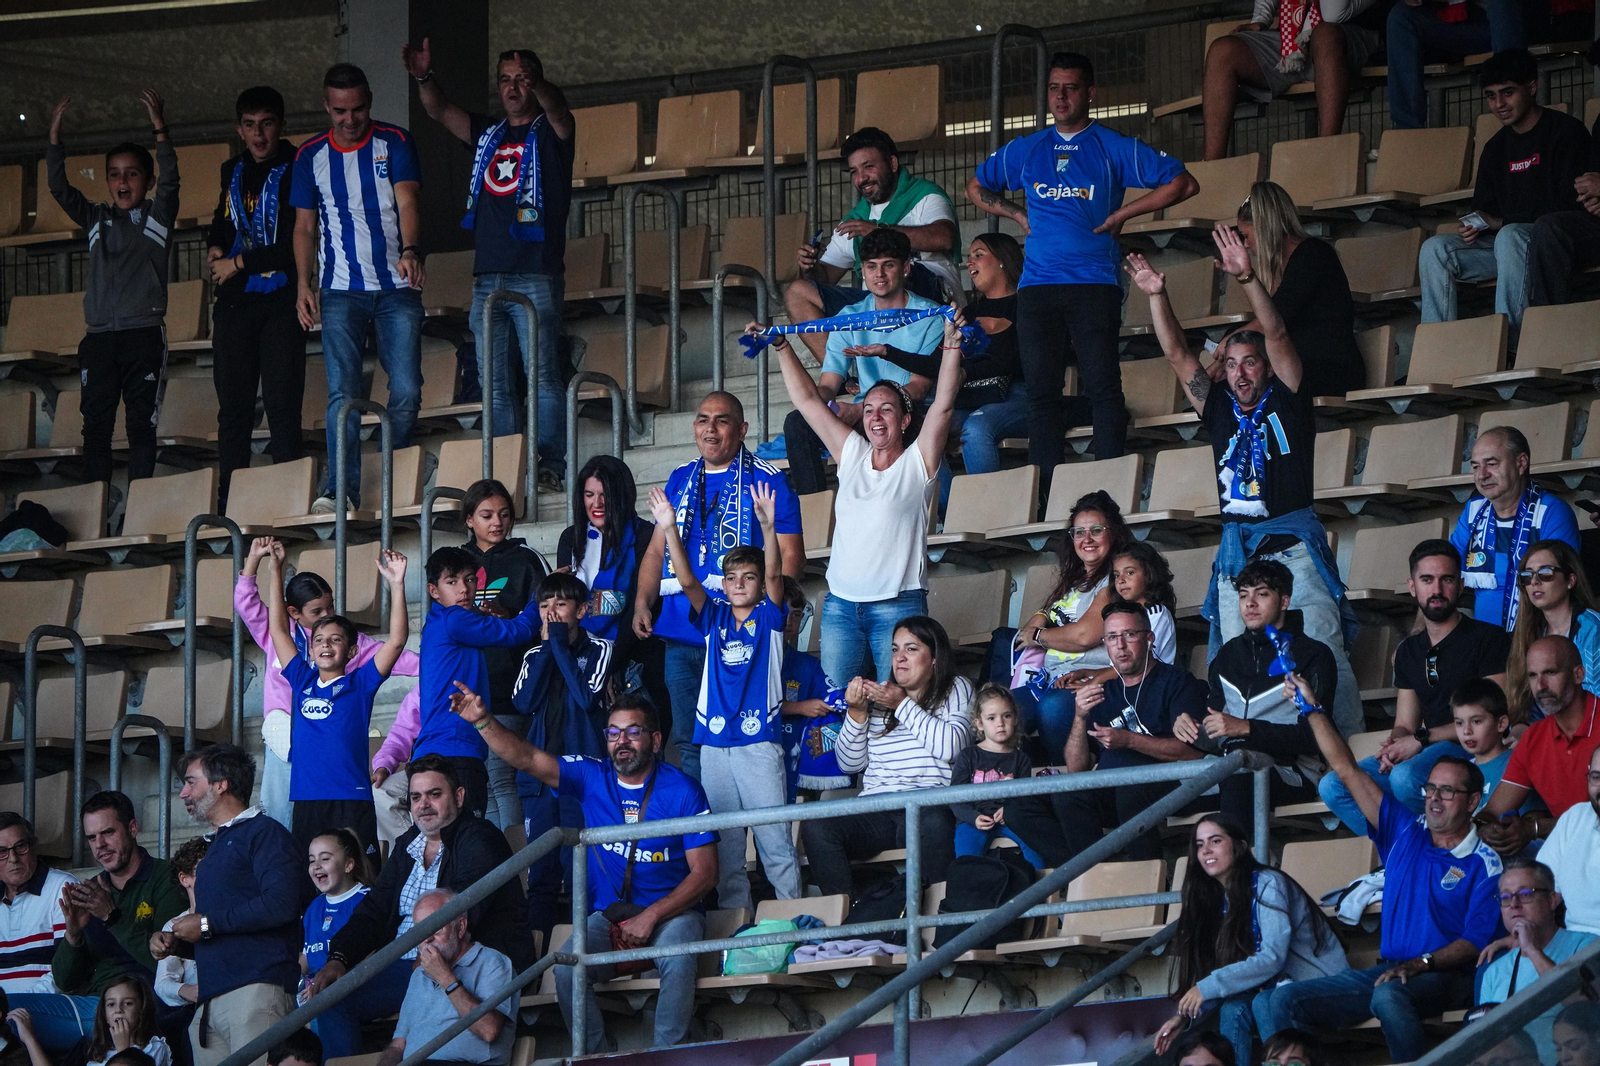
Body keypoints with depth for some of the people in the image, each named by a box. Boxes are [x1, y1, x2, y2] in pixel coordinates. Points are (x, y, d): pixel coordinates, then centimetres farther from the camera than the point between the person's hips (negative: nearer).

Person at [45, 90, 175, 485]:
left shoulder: (156, 215, 8)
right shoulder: (96, 219, 16)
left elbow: (169, 180, -8)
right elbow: (59, 188, 8)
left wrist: (159, 129, -20)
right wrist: (54, 136, -3)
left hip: (144, 334, -3)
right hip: (99, 336, 3)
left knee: (142, 424, -5)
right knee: (95, 426, -1)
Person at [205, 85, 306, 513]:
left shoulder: (296, 171, -6)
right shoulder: (234, 171, 15)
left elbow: (298, 245, -13)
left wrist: (239, 263, -7)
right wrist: (215, 247, 10)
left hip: (281, 301, -6)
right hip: (235, 302, 6)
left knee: (282, 405, -10)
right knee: (232, 407, 4)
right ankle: (228, 506, 4)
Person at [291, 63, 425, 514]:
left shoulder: (394, 143, 3)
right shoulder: (310, 157, 8)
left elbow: (407, 203, -9)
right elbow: (305, 227, 13)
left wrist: (409, 250, -28)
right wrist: (304, 283, 0)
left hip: (397, 287, 0)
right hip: (341, 291, 1)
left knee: (407, 389, -4)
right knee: (342, 392, -12)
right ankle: (340, 488, -17)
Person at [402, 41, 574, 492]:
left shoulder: (550, 132, 4)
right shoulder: (487, 134, 19)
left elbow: (557, 108, -18)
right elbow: (440, 111, 8)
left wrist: (534, 83, -42)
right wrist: (424, 77, -14)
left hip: (536, 275, -6)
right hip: (487, 276, 6)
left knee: (542, 373, -12)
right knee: (495, 386, 3)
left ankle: (550, 467, -13)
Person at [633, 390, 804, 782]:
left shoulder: (767, 481, 0)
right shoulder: (680, 481, 17)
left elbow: (790, 555, -4)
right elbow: (657, 549, 21)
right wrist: (643, 601, 6)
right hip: (680, 634, 6)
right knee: (688, 739, 7)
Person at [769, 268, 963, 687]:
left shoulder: (917, 461, 2)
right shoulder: (852, 453, 14)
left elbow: (943, 404, -10)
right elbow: (808, 400, 16)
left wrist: (952, 342, -20)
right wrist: (782, 347, 13)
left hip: (898, 602, -5)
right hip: (841, 602, 5)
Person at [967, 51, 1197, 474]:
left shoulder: (1114, 148, 5)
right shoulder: (1025, 150, 16)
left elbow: (1183, 183, 0)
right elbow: (977, 188, 30)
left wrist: (1121, 215, -3)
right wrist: (1019, 215, 13)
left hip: (1093, 283, -4)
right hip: (1037, 284, 4)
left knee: (1103, 387, -11)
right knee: (1041, 391, 2)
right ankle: (1044, 485, 4)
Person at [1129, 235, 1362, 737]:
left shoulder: (1285, 399, 5)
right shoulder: (1219, 407, 14)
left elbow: (1276, 334, -7)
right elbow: (1178, 355, 9)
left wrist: (1248, 279, -19)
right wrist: (1156, 297, -3)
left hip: (1294, 543, -4)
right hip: (1237, 549, 4)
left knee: (1323, 651, -11)